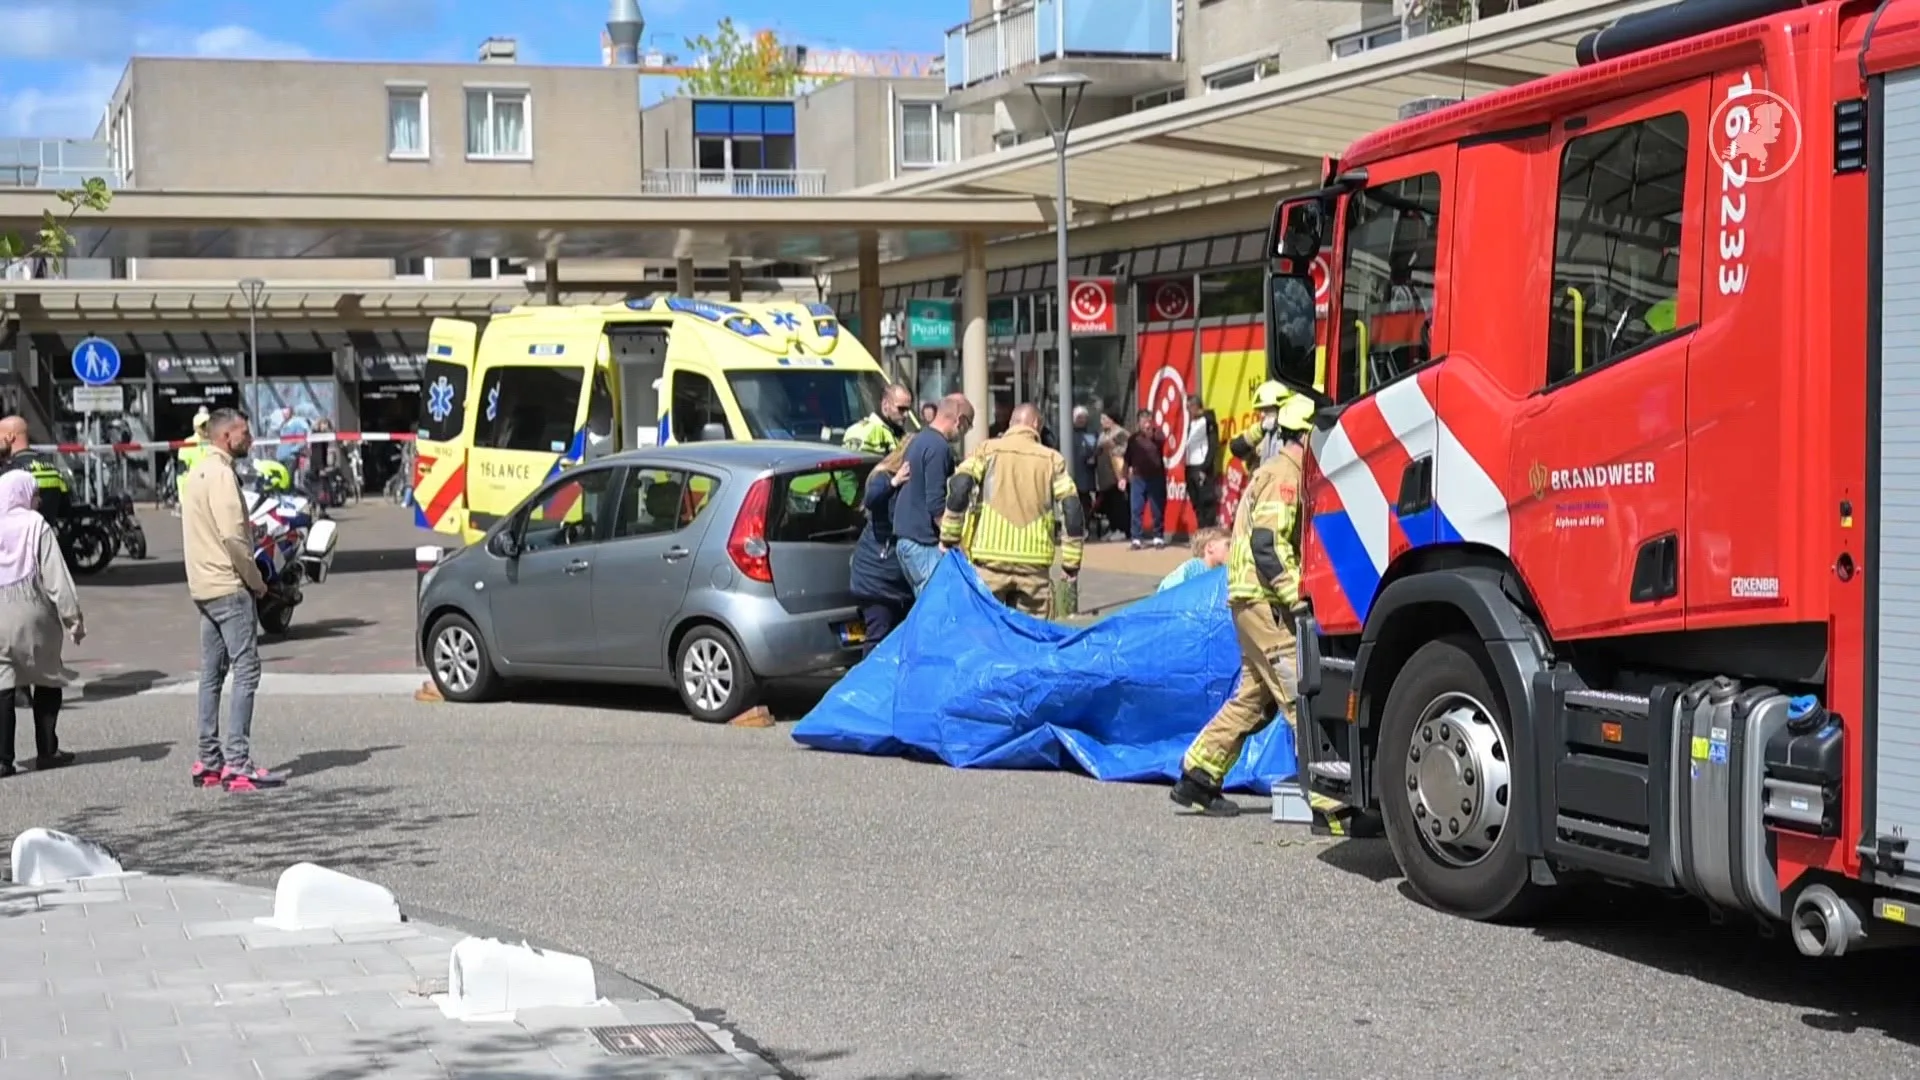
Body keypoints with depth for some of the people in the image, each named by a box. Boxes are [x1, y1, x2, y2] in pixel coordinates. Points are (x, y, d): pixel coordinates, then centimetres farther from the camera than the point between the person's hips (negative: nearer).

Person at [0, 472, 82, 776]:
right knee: (47, 682, 14)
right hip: (33, 617, -3)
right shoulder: (36, 526, -9)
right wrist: (73, 616, -6)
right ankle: (47, 751, 16)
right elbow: (56, 574, -11)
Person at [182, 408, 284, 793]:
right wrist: (256, 580, -11)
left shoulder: (199, 472, 18)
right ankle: (238, 765, -14)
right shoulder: (220, 473, -13)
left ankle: (209, 761, 14)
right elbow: (232, 534, -20)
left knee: (212, 674, 12)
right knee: (246, 671, -10)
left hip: (205, 587, 10)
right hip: (230, 587, -10)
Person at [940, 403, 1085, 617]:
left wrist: (948, 537, 0)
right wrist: (1071, 560, 7)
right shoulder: (1052, 459, 8)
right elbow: (1072, 509, 2)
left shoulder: (988, 450, 6)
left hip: (989, 558, -1)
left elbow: (959, 489, -8)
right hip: (1034, 561, 1)